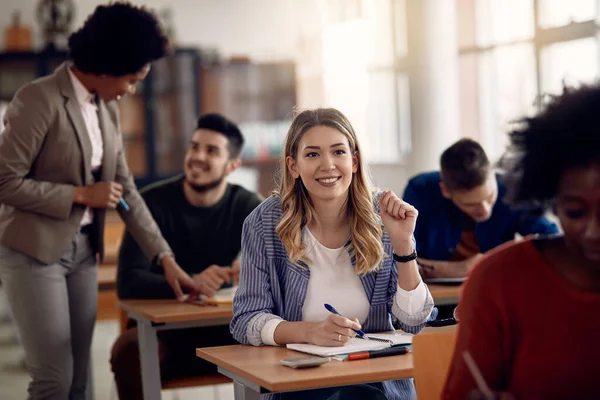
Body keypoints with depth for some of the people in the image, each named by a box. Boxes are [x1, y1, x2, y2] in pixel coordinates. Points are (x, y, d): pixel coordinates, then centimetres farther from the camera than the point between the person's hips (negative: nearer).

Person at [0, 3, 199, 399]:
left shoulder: (108, 109, 8)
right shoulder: (40, 99, -16)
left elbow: (126, 188, 12)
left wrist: (166, 258, 7)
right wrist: (81, 194, -15)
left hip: (83, 250, 7)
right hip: (33, 251, -7)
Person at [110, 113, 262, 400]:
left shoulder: (248, 207, 0)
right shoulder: (153, 203, -7)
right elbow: (128, 282, -18)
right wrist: (191, 283, -36)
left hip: (226, 330, 2)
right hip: (161, 329, -2)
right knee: (129, 350, -34)